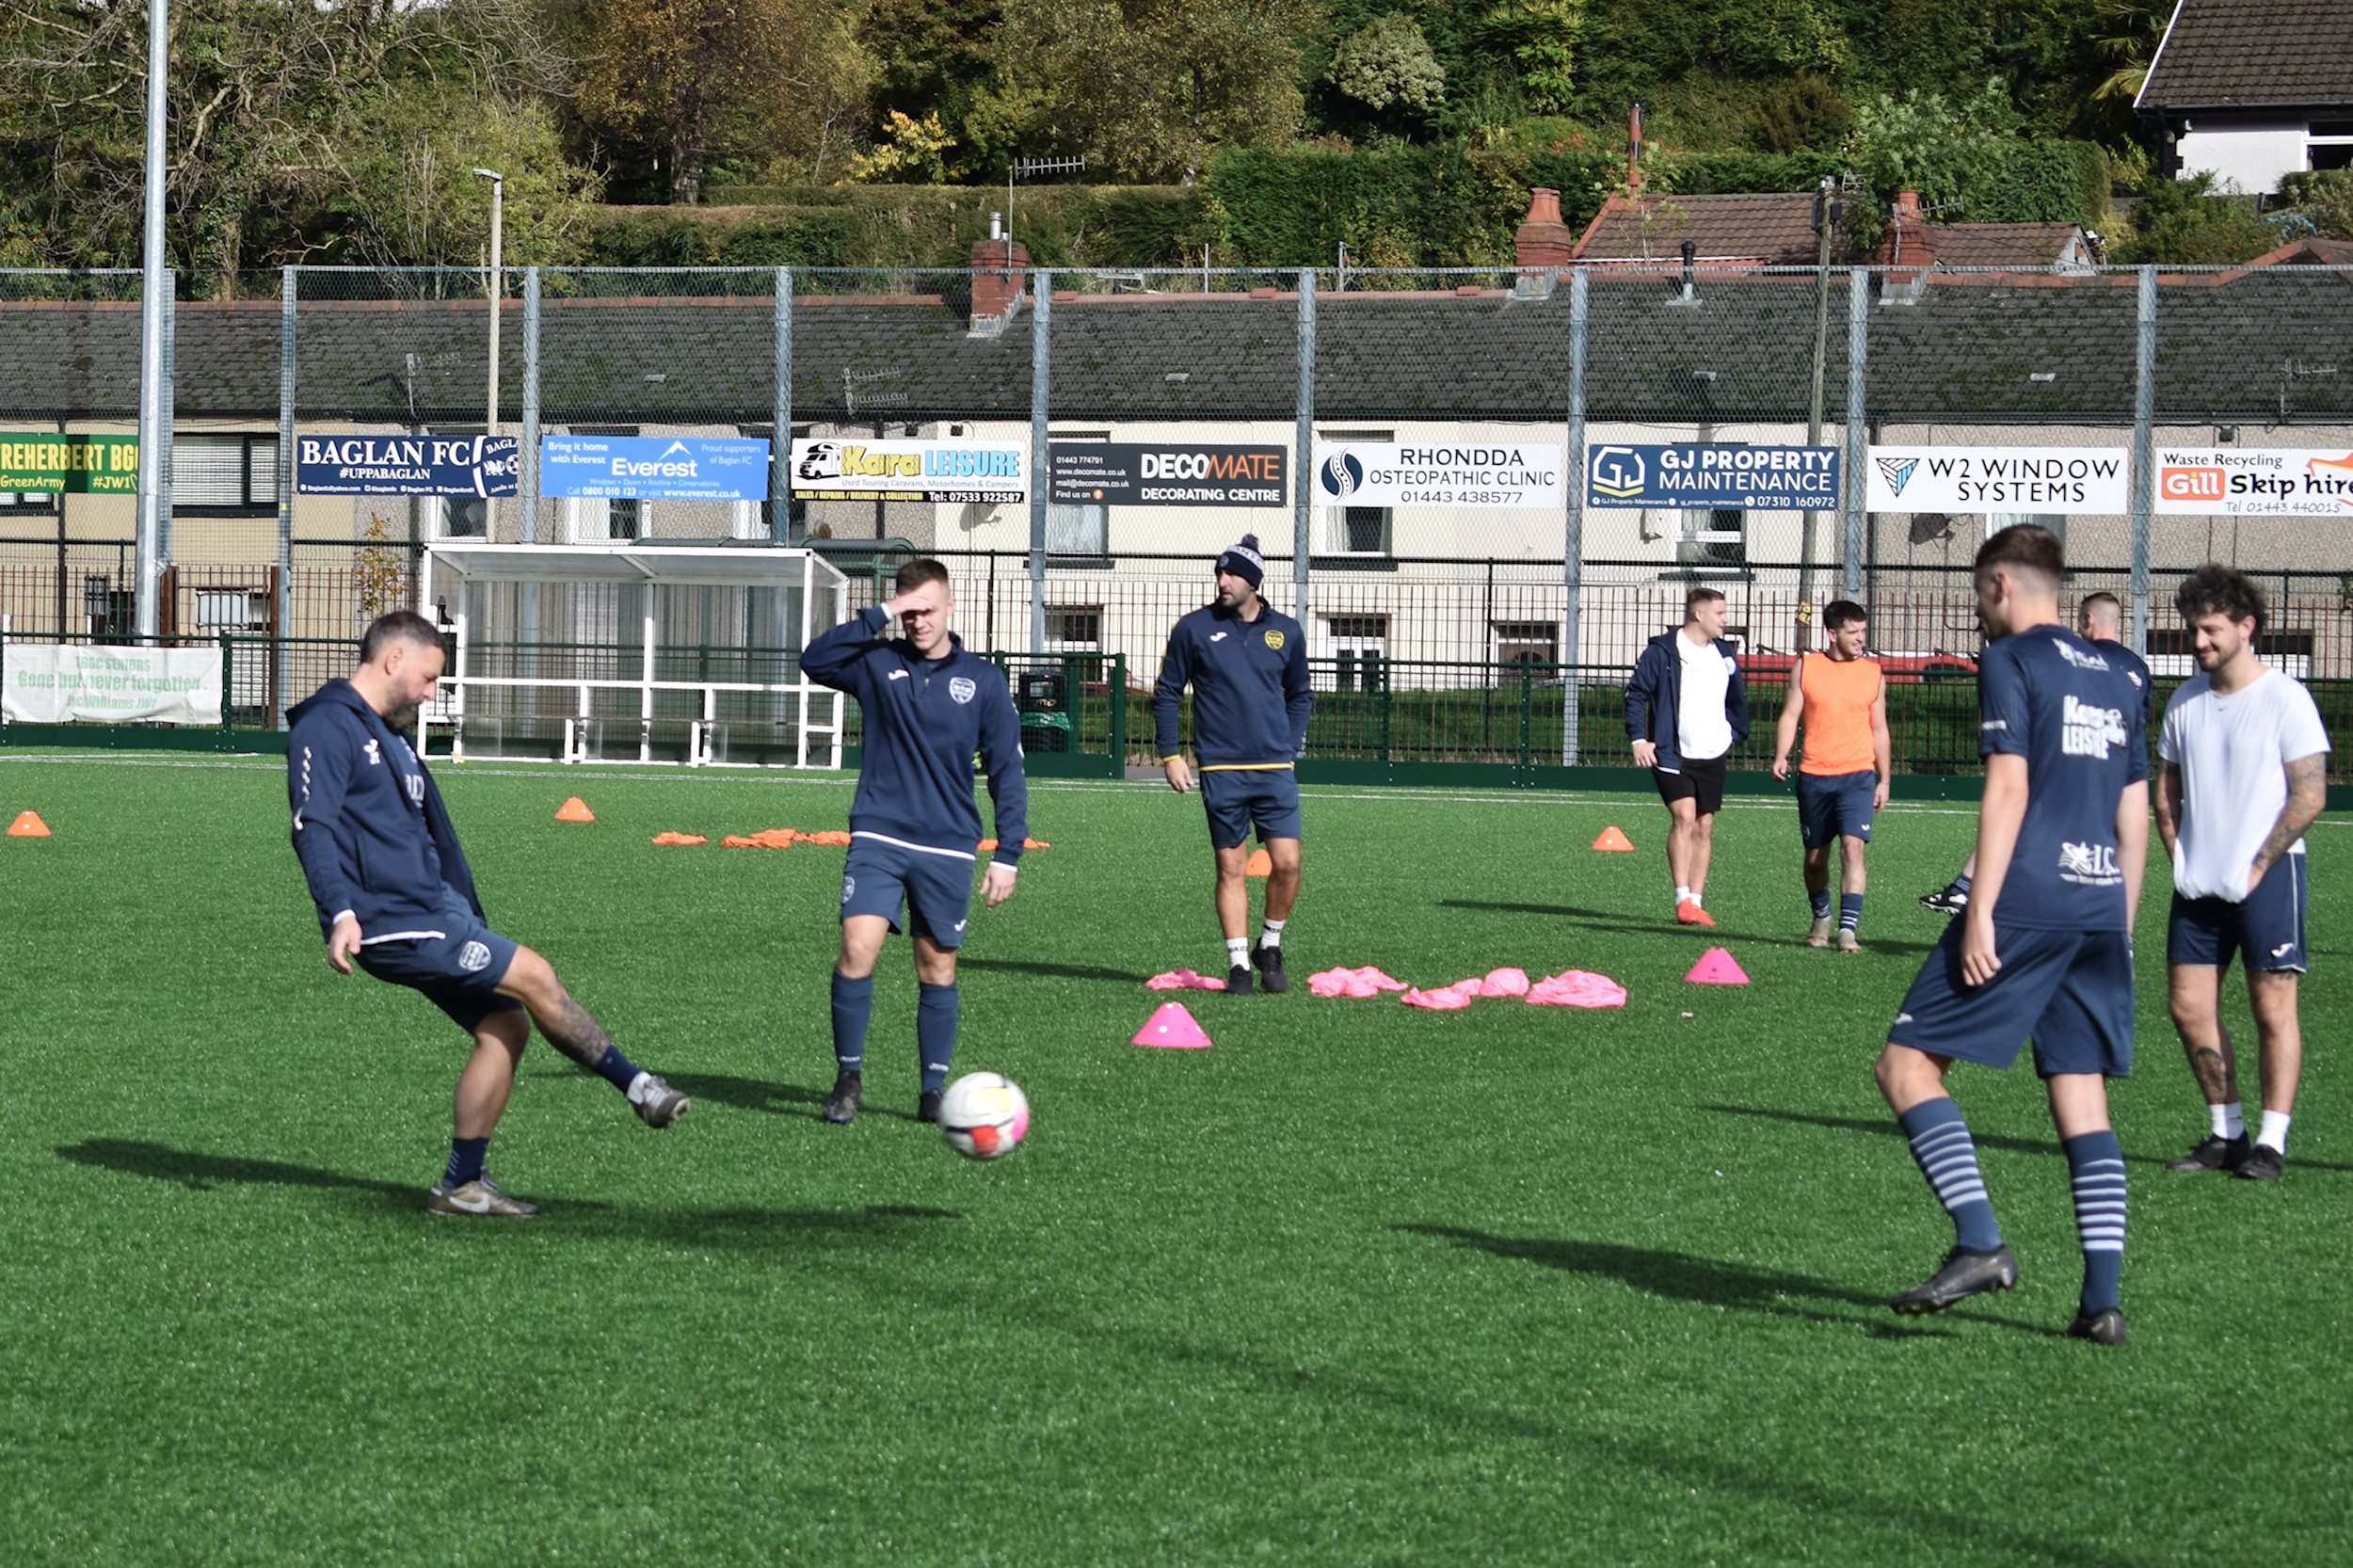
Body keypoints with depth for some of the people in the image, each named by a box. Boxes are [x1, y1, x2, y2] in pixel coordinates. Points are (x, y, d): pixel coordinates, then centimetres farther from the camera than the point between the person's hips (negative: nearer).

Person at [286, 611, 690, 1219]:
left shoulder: (387, 736, 22)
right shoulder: (327, 728, -9)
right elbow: (313, 827, -20)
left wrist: (473, 928, 29)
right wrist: (341, 913, -33)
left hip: (436, 908, 10)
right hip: (392, 924, -10)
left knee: (506, 1026, 2)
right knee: (533, 976, -12)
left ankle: (461, 1184, 7)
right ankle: (638, 1089, -2)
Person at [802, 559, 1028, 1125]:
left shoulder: (983, 680, 6)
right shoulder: (878, 664, 6)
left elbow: (1007, 771, 7)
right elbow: (814, 659, -10)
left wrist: (1007, 854, 0)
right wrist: (879, 616, -12)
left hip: (947, 848, 1)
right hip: (878, 838, -1)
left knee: (937, 969, 6)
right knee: (857, 949, -15)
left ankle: (933, 1091, 15)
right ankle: (848, 1079, -3)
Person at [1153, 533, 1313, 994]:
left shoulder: (1286, 632, 8)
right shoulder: (1194, 629, 2)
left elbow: (1299, 696, 20)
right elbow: (1166, 693, 8)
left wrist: (1289, 746, 8)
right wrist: (1170, 754, 1)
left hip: (1274, 769, 1)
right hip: (1220, 770, -1)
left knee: (1286, 862, -7)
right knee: (1231, 867, 0)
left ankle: (1269, 947, 14)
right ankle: (1238, 963, 6)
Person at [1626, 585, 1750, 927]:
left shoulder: (1725, 655, 12)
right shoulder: (1663, 652, -6)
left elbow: (1738, 700, 27)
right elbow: (1636, 693, -6)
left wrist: (1735, 733, 18)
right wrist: (1638, 738, -14)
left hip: (1712, 757, 6)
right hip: (1672, 754, -6)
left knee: (1704, 827, 5)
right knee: (1684, 816, -19)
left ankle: (1696, 902, 9)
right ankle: (1683, 900, -19)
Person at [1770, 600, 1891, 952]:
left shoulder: (1872, 673, 7)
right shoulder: (1806, 668, 4)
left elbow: (1879, 729, 13)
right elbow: (1790, 715, 4)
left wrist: (1884, 780, 10)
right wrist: (1780, 756, -12)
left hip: (1858, 776, -1)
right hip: (1813, 776, 1)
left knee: (1852, 846, -17)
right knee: (1815, 855, 10)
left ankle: (1849, 929, -20)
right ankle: (1821, 917, 34)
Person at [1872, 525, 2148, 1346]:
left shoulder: (2010, 660, -3)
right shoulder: (2111, 677, 19)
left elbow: (2009, 790, -12)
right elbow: (2135, 816, 19)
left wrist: (1980, 913, -14)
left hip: (2026, 903, -7)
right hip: (2100, 909, 7)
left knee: (1907, 1066, -2)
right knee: (2083, 1102, 8)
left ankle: (1980, 1243, -16)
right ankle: (2102, 1298, 0)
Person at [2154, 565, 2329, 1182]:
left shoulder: (2284, 698, -7)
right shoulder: (2186, 700, 10)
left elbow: (2310, 795, -10)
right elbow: (2167, 789, 18)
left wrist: (2257, 866, -11)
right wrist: (2180, 857, 5)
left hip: (2266, 876, -6)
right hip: (2199, 881, 6)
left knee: (2272, 1006, -5)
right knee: (2189, 1006, 5)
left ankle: (2271, 1142, -1)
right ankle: (2227, 1134, 16)